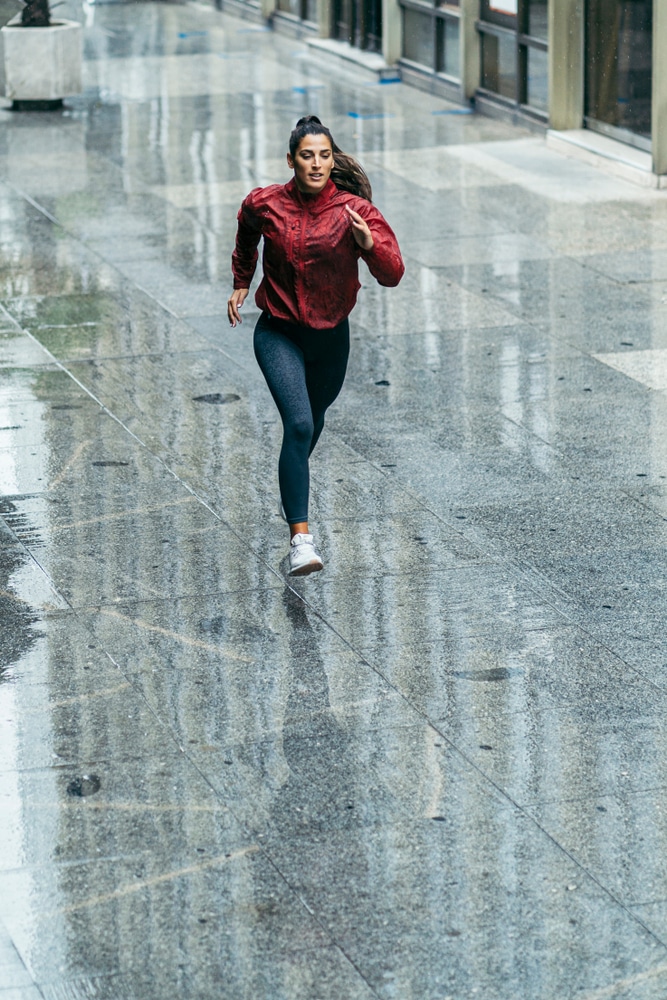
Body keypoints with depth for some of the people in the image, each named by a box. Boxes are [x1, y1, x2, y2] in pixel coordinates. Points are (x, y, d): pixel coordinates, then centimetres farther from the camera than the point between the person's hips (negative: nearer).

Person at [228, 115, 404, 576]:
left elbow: (393, 274, -20)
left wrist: (368, 242, -37)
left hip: (331, 335, 2)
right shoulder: (264, 204, -10)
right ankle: (301, 537, -27)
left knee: (314, 419, 25)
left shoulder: (355, 210, -14)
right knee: (299, 424, -22)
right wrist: (241, 283, 20)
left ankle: (292, 481, 59)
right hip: (279, 334, -2)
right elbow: (247, 235, 16)